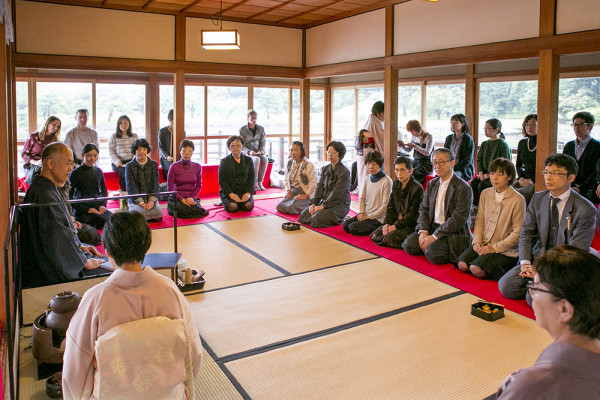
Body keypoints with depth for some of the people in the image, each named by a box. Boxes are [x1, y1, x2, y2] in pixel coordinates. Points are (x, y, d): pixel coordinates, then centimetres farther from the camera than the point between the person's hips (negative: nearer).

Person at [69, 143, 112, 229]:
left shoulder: (98, 171, 12)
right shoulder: (76, 173, -4)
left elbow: (104, 191, 26)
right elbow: (69, 197, -5)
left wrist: (102, 204, 7)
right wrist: (87, 209, -12)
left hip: (97, 208, 5)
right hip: (81, 212, -5)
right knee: (106, 222, -30)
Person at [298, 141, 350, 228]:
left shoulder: (344, 171, -12)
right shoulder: (325, 169, 12)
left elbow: (336, 193, -18)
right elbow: (320, 187, 8)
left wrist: (323, 206, -19)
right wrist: (314, 203, -6)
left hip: (340, 204, -7)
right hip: (325, 202, 7)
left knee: (317, 219, -26)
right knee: (303, 215, -9)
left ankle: (339, 220, 0)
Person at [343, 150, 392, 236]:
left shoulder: (386, 181, -14)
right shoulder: (367, 178, 7)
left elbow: (385, 206, -15)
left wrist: (368, 216, -13)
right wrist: (362, 213, -3)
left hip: (378, 218, -7)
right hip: (366, 214, 7)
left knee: (353, 228, -20)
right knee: (345, 225, -9)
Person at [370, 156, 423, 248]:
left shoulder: (417, 188, -15)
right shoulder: (396, 184, 9)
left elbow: (413, 214, -16)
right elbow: (390, 207, 10)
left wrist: (396, 226, -18)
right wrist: (387, 223, -6)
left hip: (411, 225, -8)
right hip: (396, 221, 8)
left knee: (390, 238, -28)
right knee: (374, 236, -8)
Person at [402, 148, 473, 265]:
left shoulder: (463, 188, -12)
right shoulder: (431, 184, 12)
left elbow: (458, 219, -18)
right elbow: (423, 209, 10)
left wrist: (435, 236, -20)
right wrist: (423, 231, -8)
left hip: (454, 233, -6)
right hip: (432, 227, 6)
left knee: (432, 253, -28)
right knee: (408, 245, -14)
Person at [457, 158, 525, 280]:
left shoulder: (518, 200, -10)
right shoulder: (485, 193, 7)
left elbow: (517, 233, -10)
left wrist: (495, 247, -15)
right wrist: (477, 241, -5)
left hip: (505, 250, -5)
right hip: (483, 243, 5)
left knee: (476, 269, -23)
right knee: (462, 265, -16)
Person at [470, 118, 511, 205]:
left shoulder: (504, 145, -5)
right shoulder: (484, 144, 17)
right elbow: (479, 159, 14)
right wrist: (480, 172, -4)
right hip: (485, 174, 6)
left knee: (482, 185, -30)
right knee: (473, 183, -23)